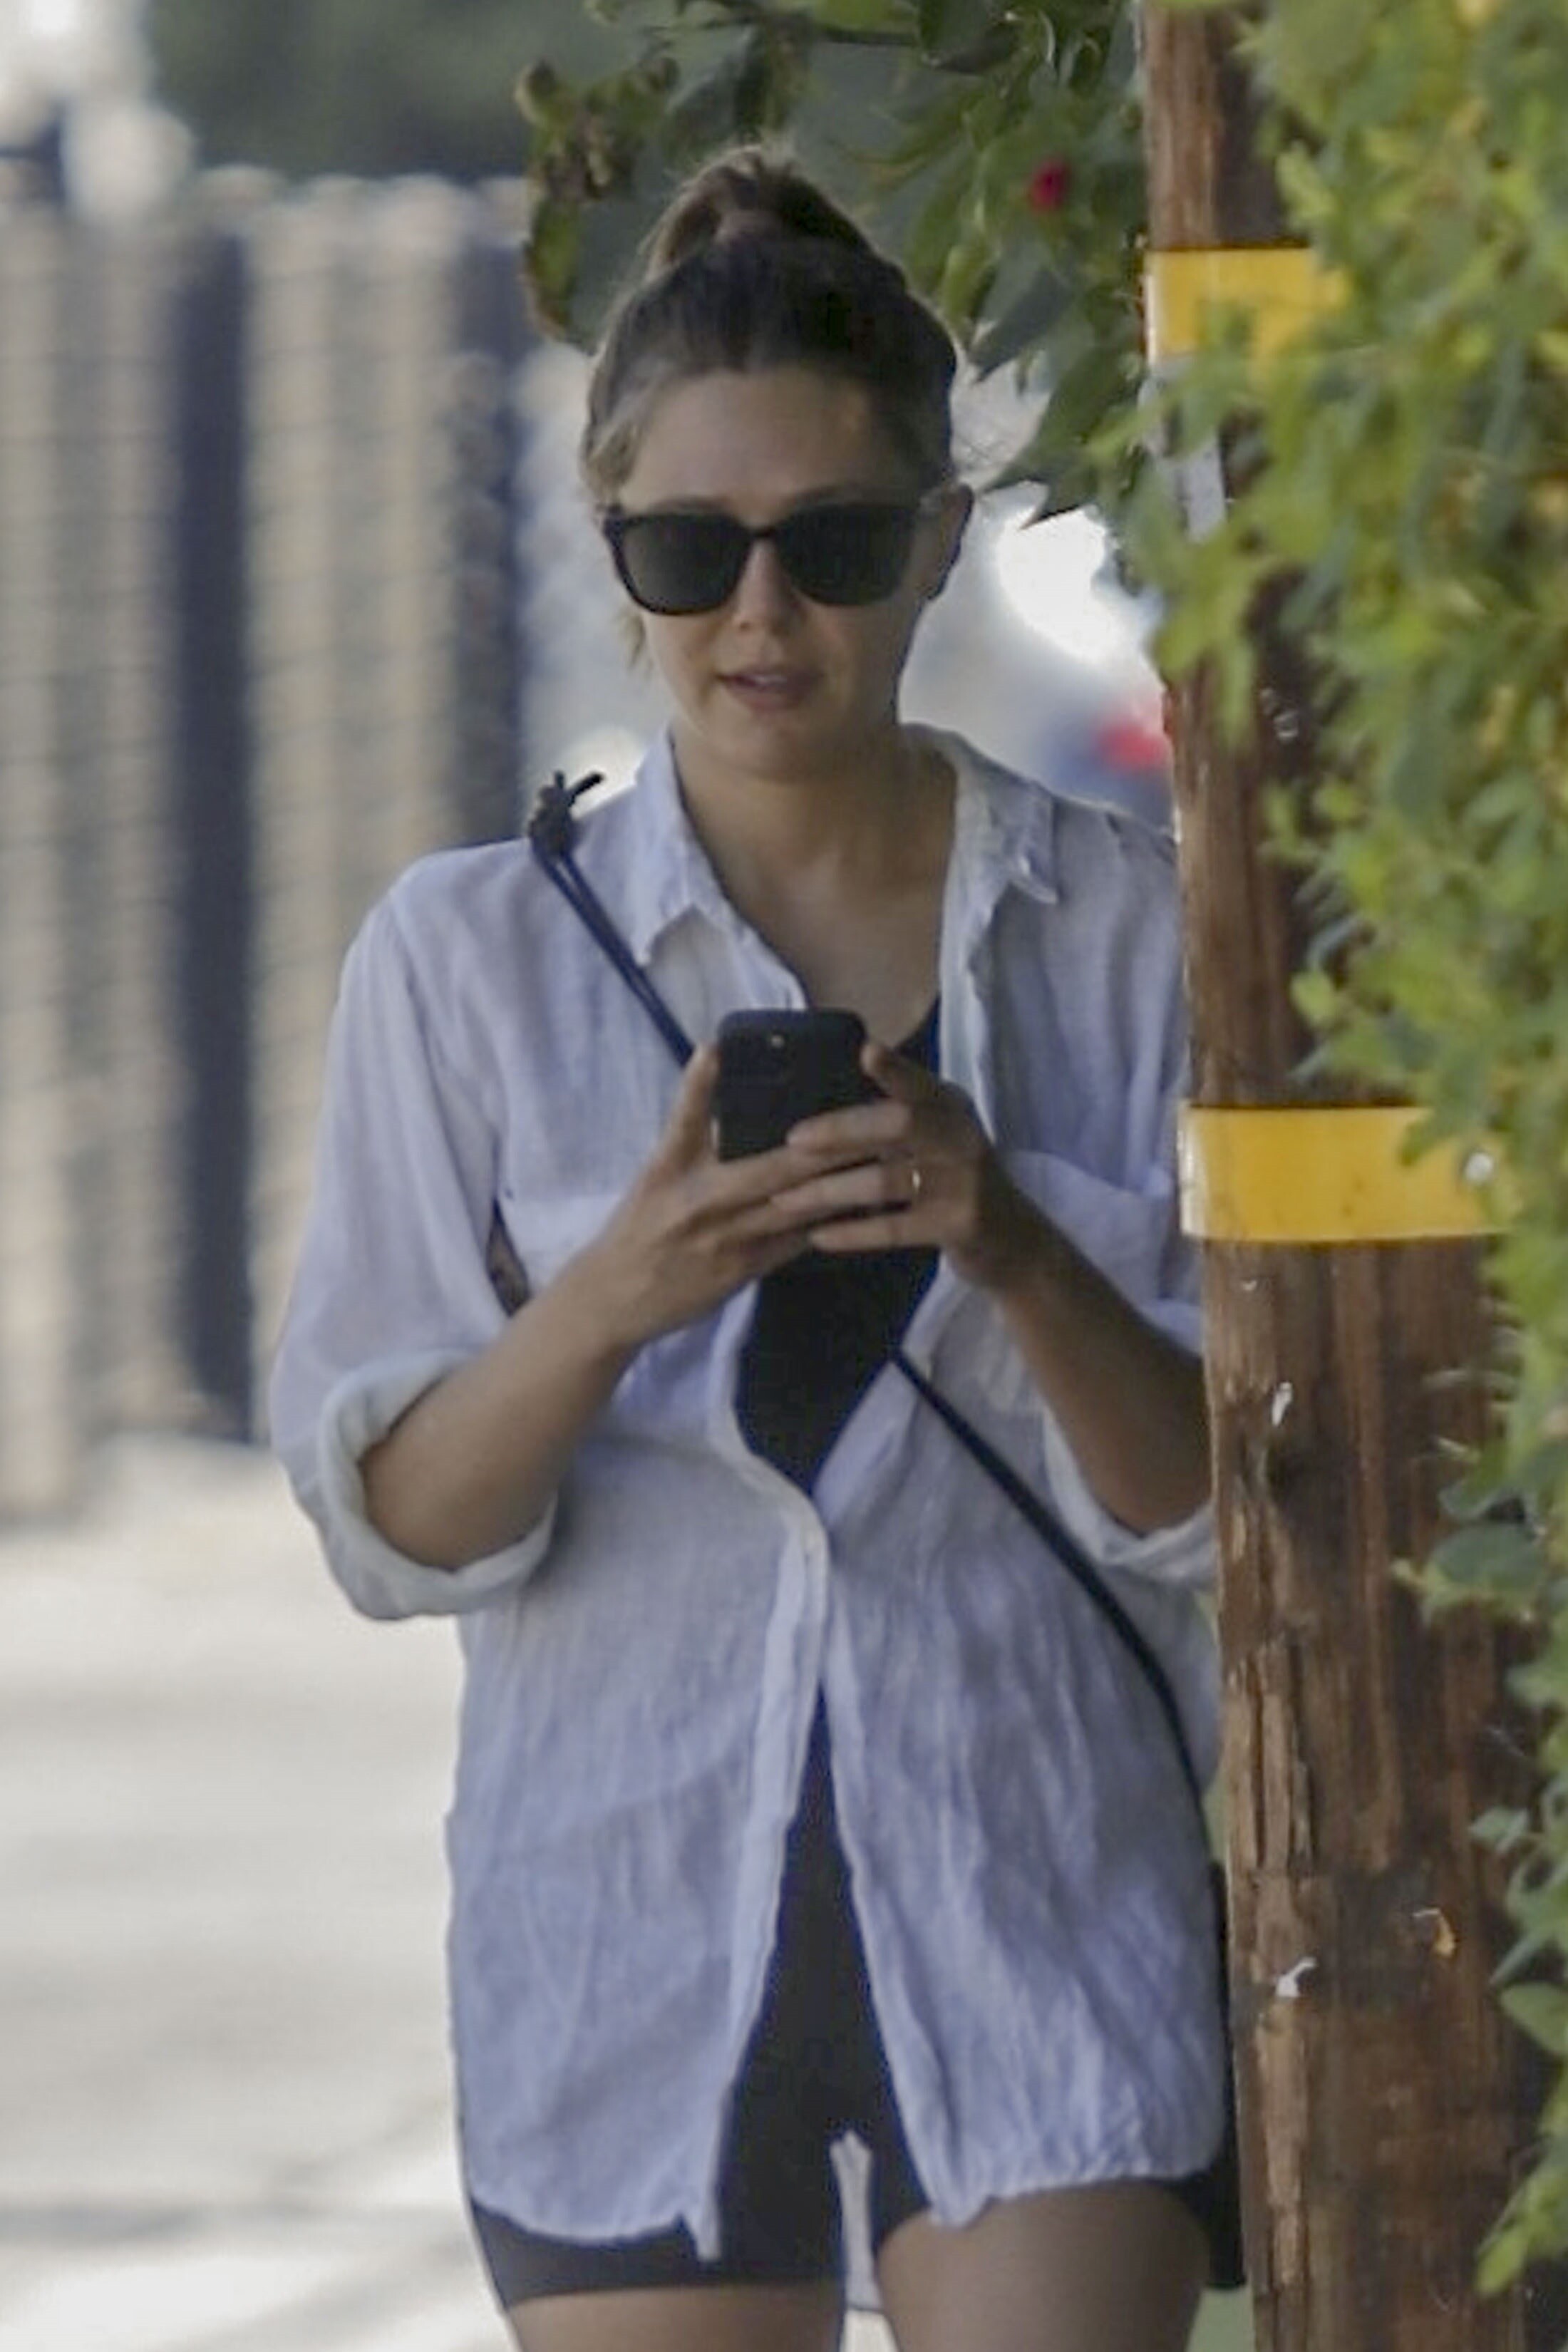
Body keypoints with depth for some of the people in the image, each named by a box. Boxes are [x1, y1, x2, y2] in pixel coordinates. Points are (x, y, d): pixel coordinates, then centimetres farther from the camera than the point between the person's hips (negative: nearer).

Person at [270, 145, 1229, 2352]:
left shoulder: (1123, 926, 3)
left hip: (1041, 1918, -1)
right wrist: (612, 1300, -20)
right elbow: (389, 1522, 0)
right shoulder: (472, 953, 2)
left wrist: (1013, 1255, -17)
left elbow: (1203, 1501, 2)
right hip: (635, 1914, 1)